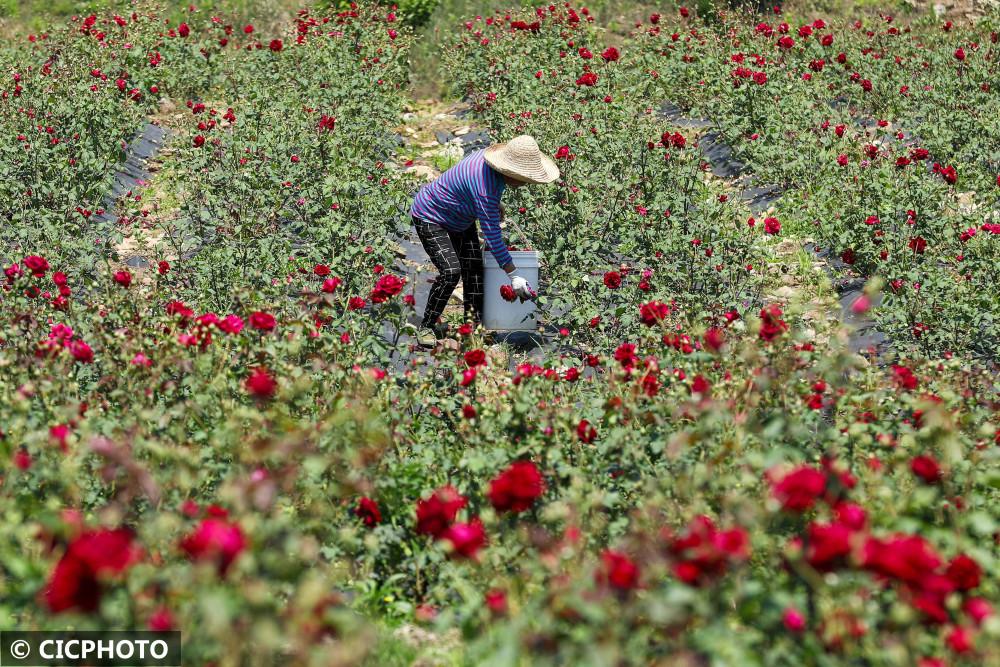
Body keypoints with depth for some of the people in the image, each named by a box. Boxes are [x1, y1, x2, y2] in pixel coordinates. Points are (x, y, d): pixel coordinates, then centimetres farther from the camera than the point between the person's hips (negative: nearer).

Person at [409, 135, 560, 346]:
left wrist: (495, 204, 14)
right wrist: (513, 275, -35)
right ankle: (426, 327, -10)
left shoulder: (490, 158, -11)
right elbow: (491, 234, -36)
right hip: (431, 217, -10)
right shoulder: (486, 185, -37)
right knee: (451, 271, -23)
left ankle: (474, 322, 1)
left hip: (459, 220, 10)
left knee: (474, 267, -2)